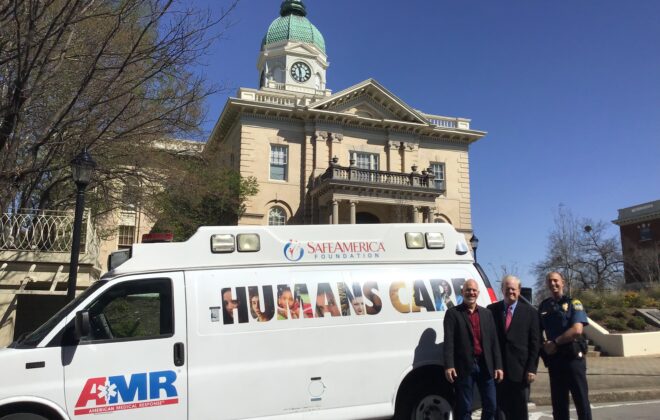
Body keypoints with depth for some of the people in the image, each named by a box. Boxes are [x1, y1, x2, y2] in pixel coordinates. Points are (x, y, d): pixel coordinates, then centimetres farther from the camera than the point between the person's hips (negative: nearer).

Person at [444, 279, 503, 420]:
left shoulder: (486, 313, 14)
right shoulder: (453, 313, 0)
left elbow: (494, 341, 10)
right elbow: (448, 342, -8)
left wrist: (498, 366, 3)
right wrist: (449, 366, -17)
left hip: (485, 366, 4)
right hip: (464, 366, -4)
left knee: (491, 406, 10)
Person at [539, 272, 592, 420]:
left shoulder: (573, 303, -2)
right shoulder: (543, 306, 9)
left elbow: (577, 330, -15)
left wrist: (555, 343, -13)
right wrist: (545, 346, -4)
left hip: (573, 357, -4)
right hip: (553, 359, 4)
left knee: (581, 399, 1)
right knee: (558, 401, 9)